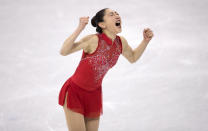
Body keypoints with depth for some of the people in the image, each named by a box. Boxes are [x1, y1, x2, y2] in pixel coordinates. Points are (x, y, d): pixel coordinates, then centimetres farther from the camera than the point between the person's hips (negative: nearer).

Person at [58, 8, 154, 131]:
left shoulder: (121, 42, -6)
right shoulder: (93, 40, -24)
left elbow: (133, 58, 15)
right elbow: (63, 51, -31)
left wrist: (146, 40, 1)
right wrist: (79, 29, -37)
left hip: (94, 93, 6)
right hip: (74, 90, -6)